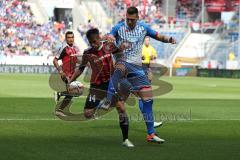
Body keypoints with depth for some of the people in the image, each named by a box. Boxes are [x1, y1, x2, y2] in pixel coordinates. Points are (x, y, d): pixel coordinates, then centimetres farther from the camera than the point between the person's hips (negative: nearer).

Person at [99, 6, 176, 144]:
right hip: (122, 62, -3)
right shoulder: (119, 28, 0)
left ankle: (151, 134, 3)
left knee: (148, 99, -4)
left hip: (137, 67, 3)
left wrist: (168, 39, -9)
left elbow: (158, 36, 13)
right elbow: (109, 38, -8)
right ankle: (107, 102, -52)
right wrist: (109, 38, -33)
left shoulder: (143, 27, 7)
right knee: (119, 69, -43)